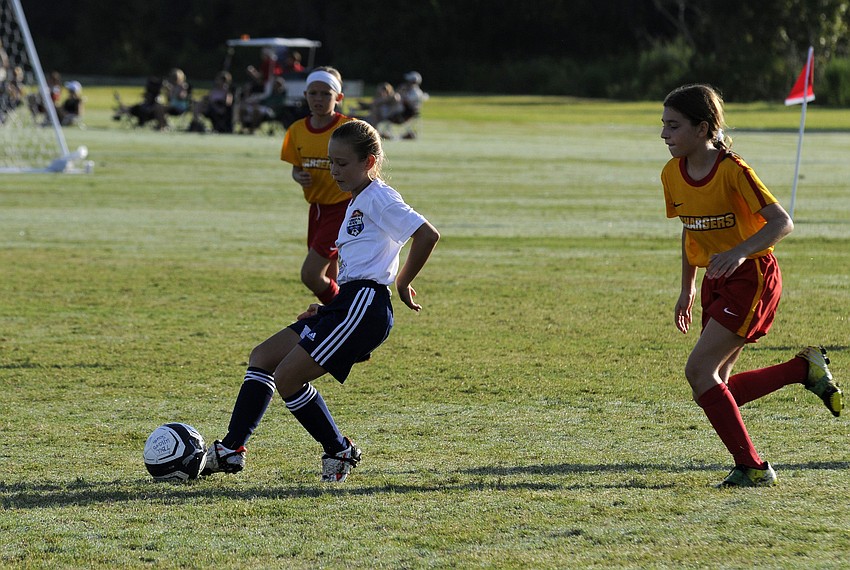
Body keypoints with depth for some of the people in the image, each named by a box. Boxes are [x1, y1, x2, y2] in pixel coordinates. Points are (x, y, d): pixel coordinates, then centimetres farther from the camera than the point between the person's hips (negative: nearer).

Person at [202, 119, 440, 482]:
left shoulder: (378, 198, -7)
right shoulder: (357, 203, 23)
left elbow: (428, 235, -17)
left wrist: (402, 285, -8)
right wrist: (325, 310, 16)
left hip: (364, 304, -10)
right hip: (345, 305, 10)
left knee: (287, 377, -13)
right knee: (262, 357, 8)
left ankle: (340, 452, 2)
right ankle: (231, 449, 6)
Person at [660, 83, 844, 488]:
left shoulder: (732, 170, -19)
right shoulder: (673, 174, 3)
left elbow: (781, 222, -22)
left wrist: (739, 252, -37)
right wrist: (687, 289, 20)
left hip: (752, 277, -8)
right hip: (716, 281, 8)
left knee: (699, 371, -17)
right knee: (717, 388, 4)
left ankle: (751, 468, -9)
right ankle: (806, 369, 20)